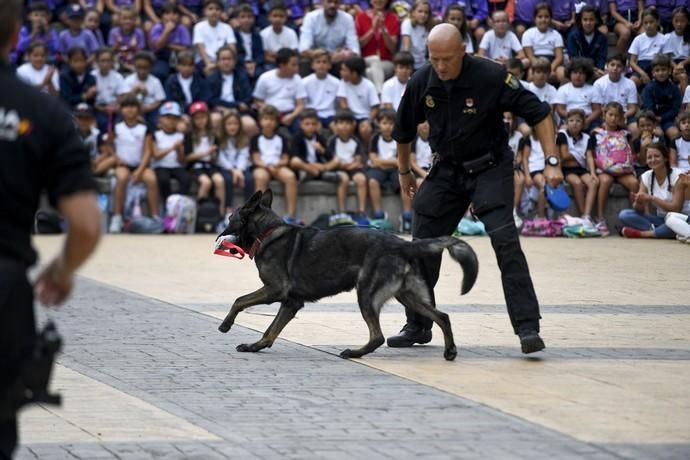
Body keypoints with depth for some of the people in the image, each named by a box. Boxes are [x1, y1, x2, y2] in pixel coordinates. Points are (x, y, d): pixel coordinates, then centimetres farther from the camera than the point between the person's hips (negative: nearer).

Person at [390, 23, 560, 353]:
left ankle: (528, 327, -22)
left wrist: (552, 161, -23)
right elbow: (404, 131, 10)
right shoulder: (421, 83, -10)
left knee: (505, 241, -21)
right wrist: (404, 172, 20)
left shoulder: (491, 77, -21)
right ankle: (417, 326, 22)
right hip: (446, 171, 4)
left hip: (490, 168, -4)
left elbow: (538, 114, -15)